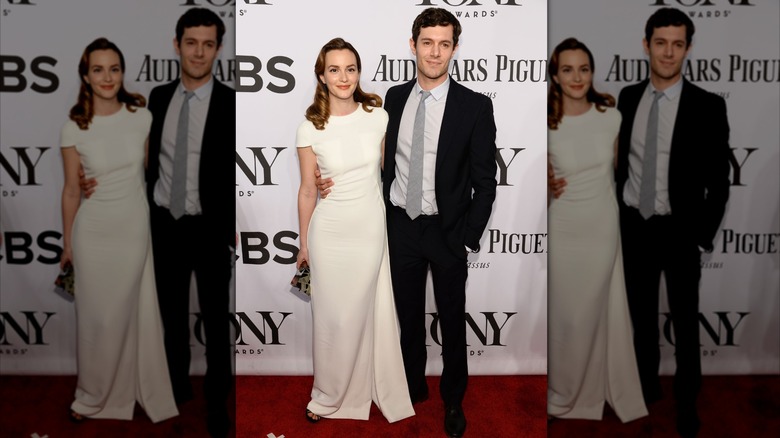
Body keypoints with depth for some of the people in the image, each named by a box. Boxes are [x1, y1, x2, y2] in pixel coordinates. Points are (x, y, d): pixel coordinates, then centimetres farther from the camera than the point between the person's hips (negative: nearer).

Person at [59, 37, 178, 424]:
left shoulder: (142, 117, -5)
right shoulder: (74, 128, -9)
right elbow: (71, 190, -2)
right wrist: (67, 243, 4)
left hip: (134, 228, 1)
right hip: (93, 232, -1)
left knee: (128, 312, 11)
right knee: (96, 315, 9)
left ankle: (136, 389, 29)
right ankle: (92, 396, 28)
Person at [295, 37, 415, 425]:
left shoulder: (378, 116, -4)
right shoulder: (310, 128, -9)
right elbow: (307, 190, -2)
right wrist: (303, 244, 4)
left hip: (371, 228, 2)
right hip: (329, 231, -1)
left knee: (360, 314, 11)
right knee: (331, 316, 8)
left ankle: (345, 393, 31)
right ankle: (326, 396, 28)